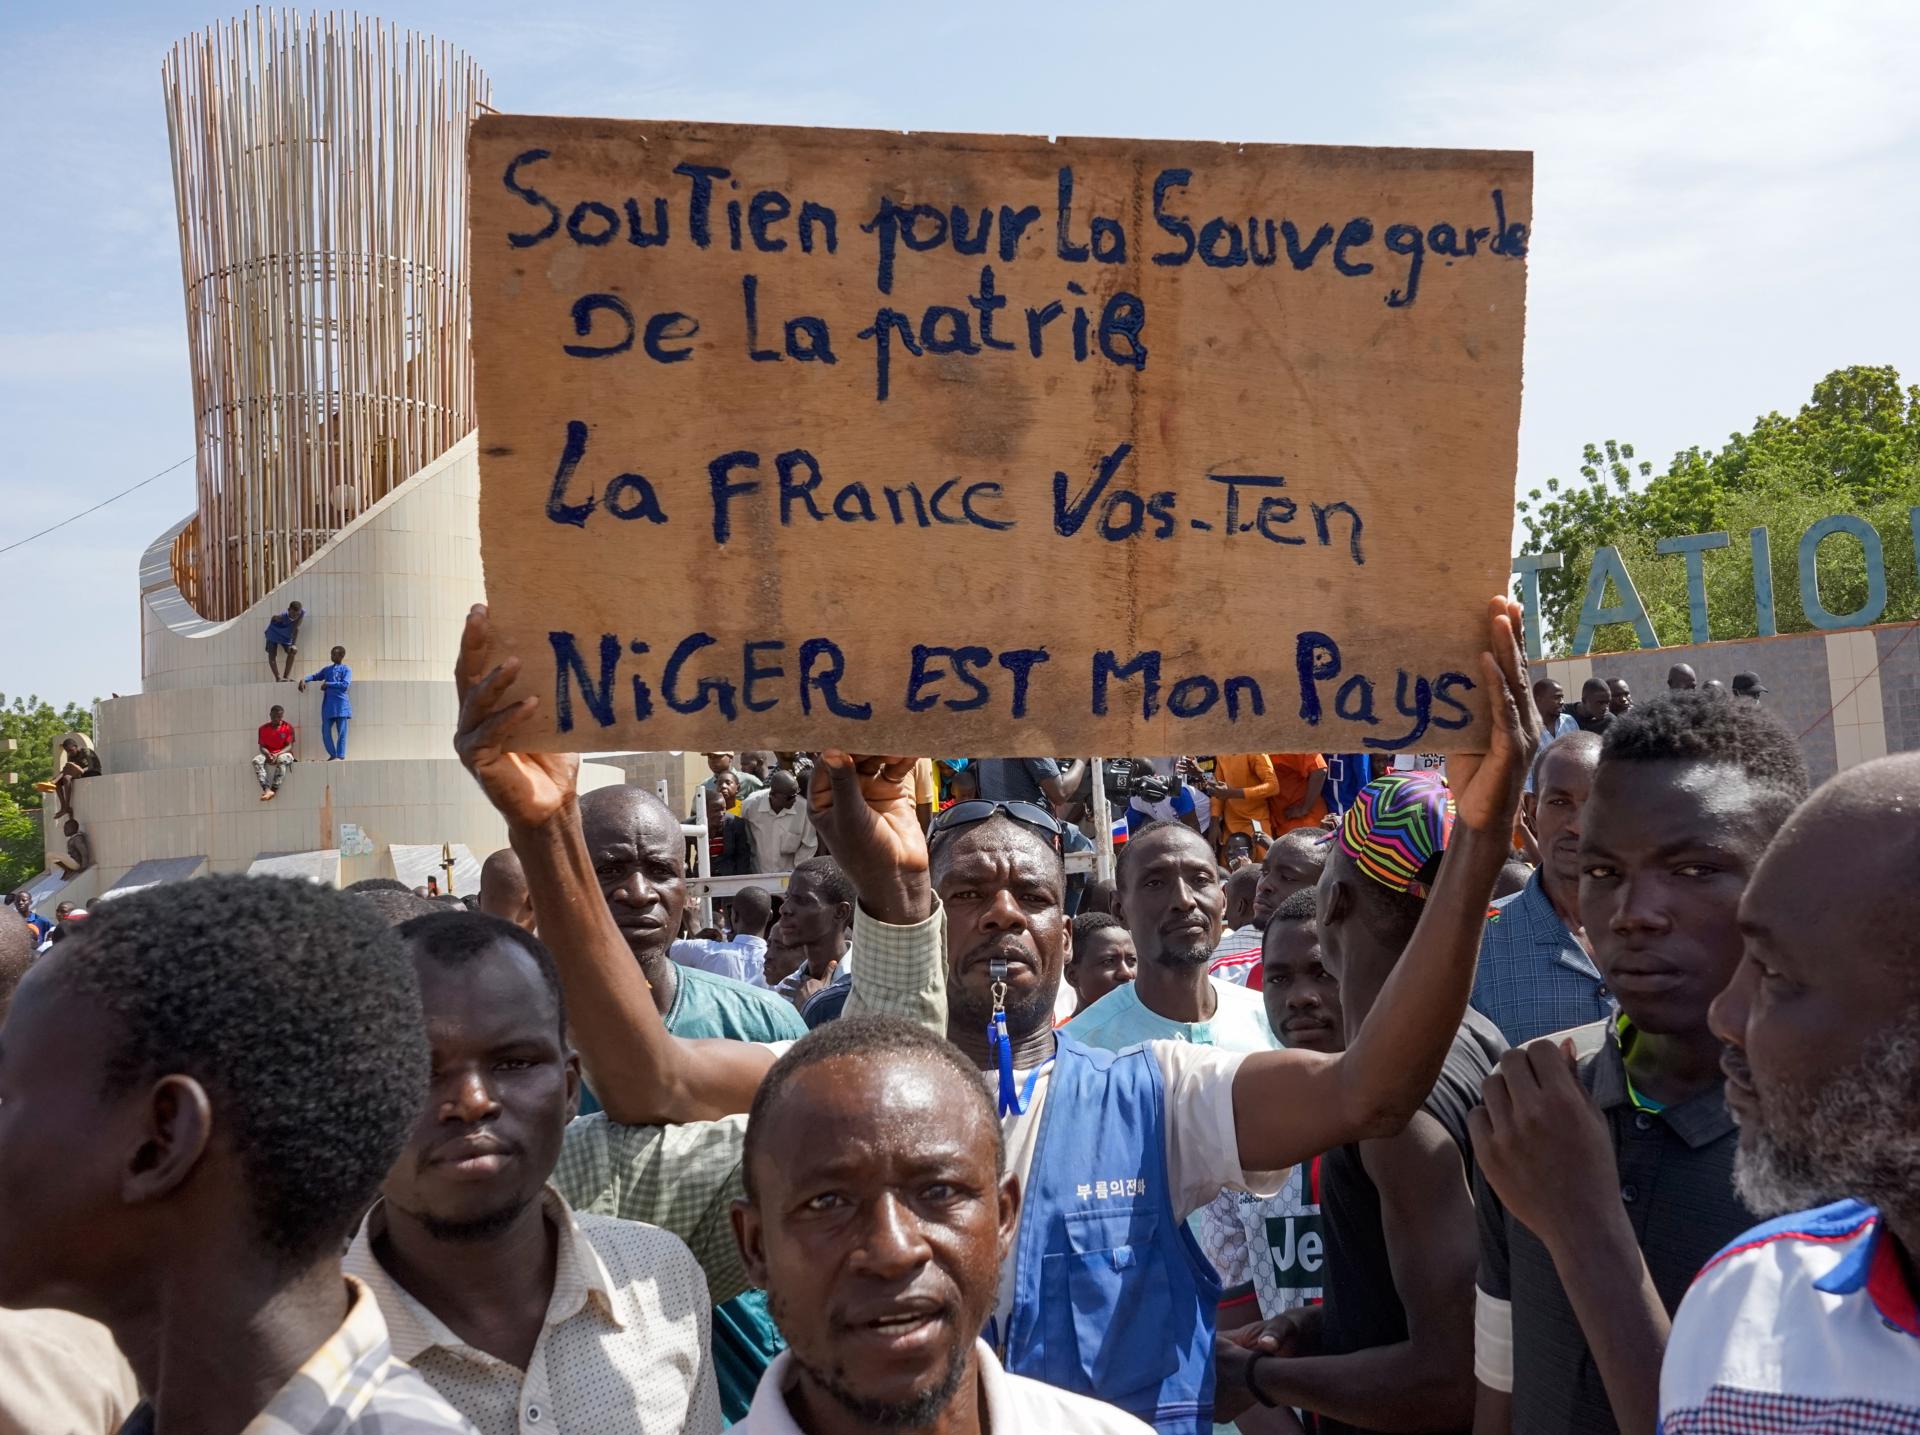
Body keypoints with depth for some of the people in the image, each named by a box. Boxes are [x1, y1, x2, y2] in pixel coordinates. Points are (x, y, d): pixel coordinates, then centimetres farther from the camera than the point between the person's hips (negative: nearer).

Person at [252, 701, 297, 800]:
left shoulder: (288, 727, -2)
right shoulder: (263, 728, 5)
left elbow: (289, 746, -7)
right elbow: (262, 747, 2)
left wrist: (277, 754, -24)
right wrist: (268, 754, -22)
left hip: (283, 754, -3)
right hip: (268, 755, 3)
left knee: (282, 759, -40)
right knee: (256, 760, -31)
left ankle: (274, 790, -43)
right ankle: (267, 790, -45)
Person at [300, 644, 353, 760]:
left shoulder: (346, 670, 2)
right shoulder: (327, 669, 19)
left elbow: (345, 684, -11)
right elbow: (315, 676, 22)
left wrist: (328, 684, -9)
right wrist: (304, 679, 2)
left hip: (341, 705, -6)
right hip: (328, 705, 6)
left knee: (341, 732, -5)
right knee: (326, 732, 4)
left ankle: (341, 757, -4)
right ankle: (333, 755, 14)